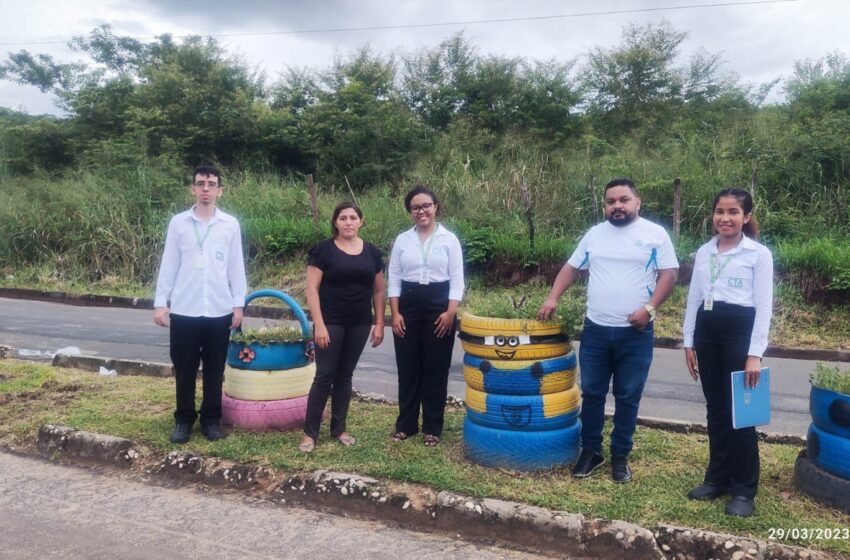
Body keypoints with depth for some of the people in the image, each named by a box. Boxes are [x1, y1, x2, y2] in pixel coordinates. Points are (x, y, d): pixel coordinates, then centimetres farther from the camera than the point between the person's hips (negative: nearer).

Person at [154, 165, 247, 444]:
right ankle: (184, 420, 24)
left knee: (214, 371, 9)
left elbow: (236, 267, 4)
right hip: (184, 310, 0)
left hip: (219, 311, 0)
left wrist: (238, 304, 1)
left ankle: (211, 419, 23)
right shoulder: (178, 223, 2)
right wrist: (160, 302, -1)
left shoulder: (231, 225, 1)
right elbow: (168, 265, 3)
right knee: (184, 370, 9)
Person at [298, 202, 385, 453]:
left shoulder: (372, 252, 5)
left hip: (359, 324, 4)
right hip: (331, 323, -3)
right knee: (324, 376, -3)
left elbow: (378, 291, 9)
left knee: (345, 375, 12)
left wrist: (379, 323, 5)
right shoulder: (323, 250, -6)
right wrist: (319, 324, -15)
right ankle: (310, 432, 8)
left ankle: (339, 429, 23)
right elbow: (312, 289, -9)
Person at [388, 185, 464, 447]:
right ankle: (405, 424, 21)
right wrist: (395, 313, -3)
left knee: (436, 369, 4)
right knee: (407, 368, 8)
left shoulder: (449, 239, 0)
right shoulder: (402, 239, 6)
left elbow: (457, 280, -2)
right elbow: (394, 279, 6)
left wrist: (450, 312, -12)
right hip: (408, 307, 2)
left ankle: (432, 428, 15)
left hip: (439, 307, -2)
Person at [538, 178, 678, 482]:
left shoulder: (655, 234, -1)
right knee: (592, 393, 10)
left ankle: (620, 455, 22)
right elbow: (571, 267, 13)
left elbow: (669, 274, -4)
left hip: (635, 333, -3)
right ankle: (591, 451, 24)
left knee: (627, 398, 7)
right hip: (595, 330, 3)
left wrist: (649, 308, -16)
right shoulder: (594, 234, 8)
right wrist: (552, 297, 0)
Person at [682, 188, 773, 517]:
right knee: (715, 409, 12)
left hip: (740, 331, -5)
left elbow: (764, 306, -7)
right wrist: (689, 342, 10)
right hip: (707, 331, 5)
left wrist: (755, 353, -13)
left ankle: (744, 490, 12)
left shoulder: (759, 254, -3)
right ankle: (717, 478, 24)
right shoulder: (704, 253, 10)